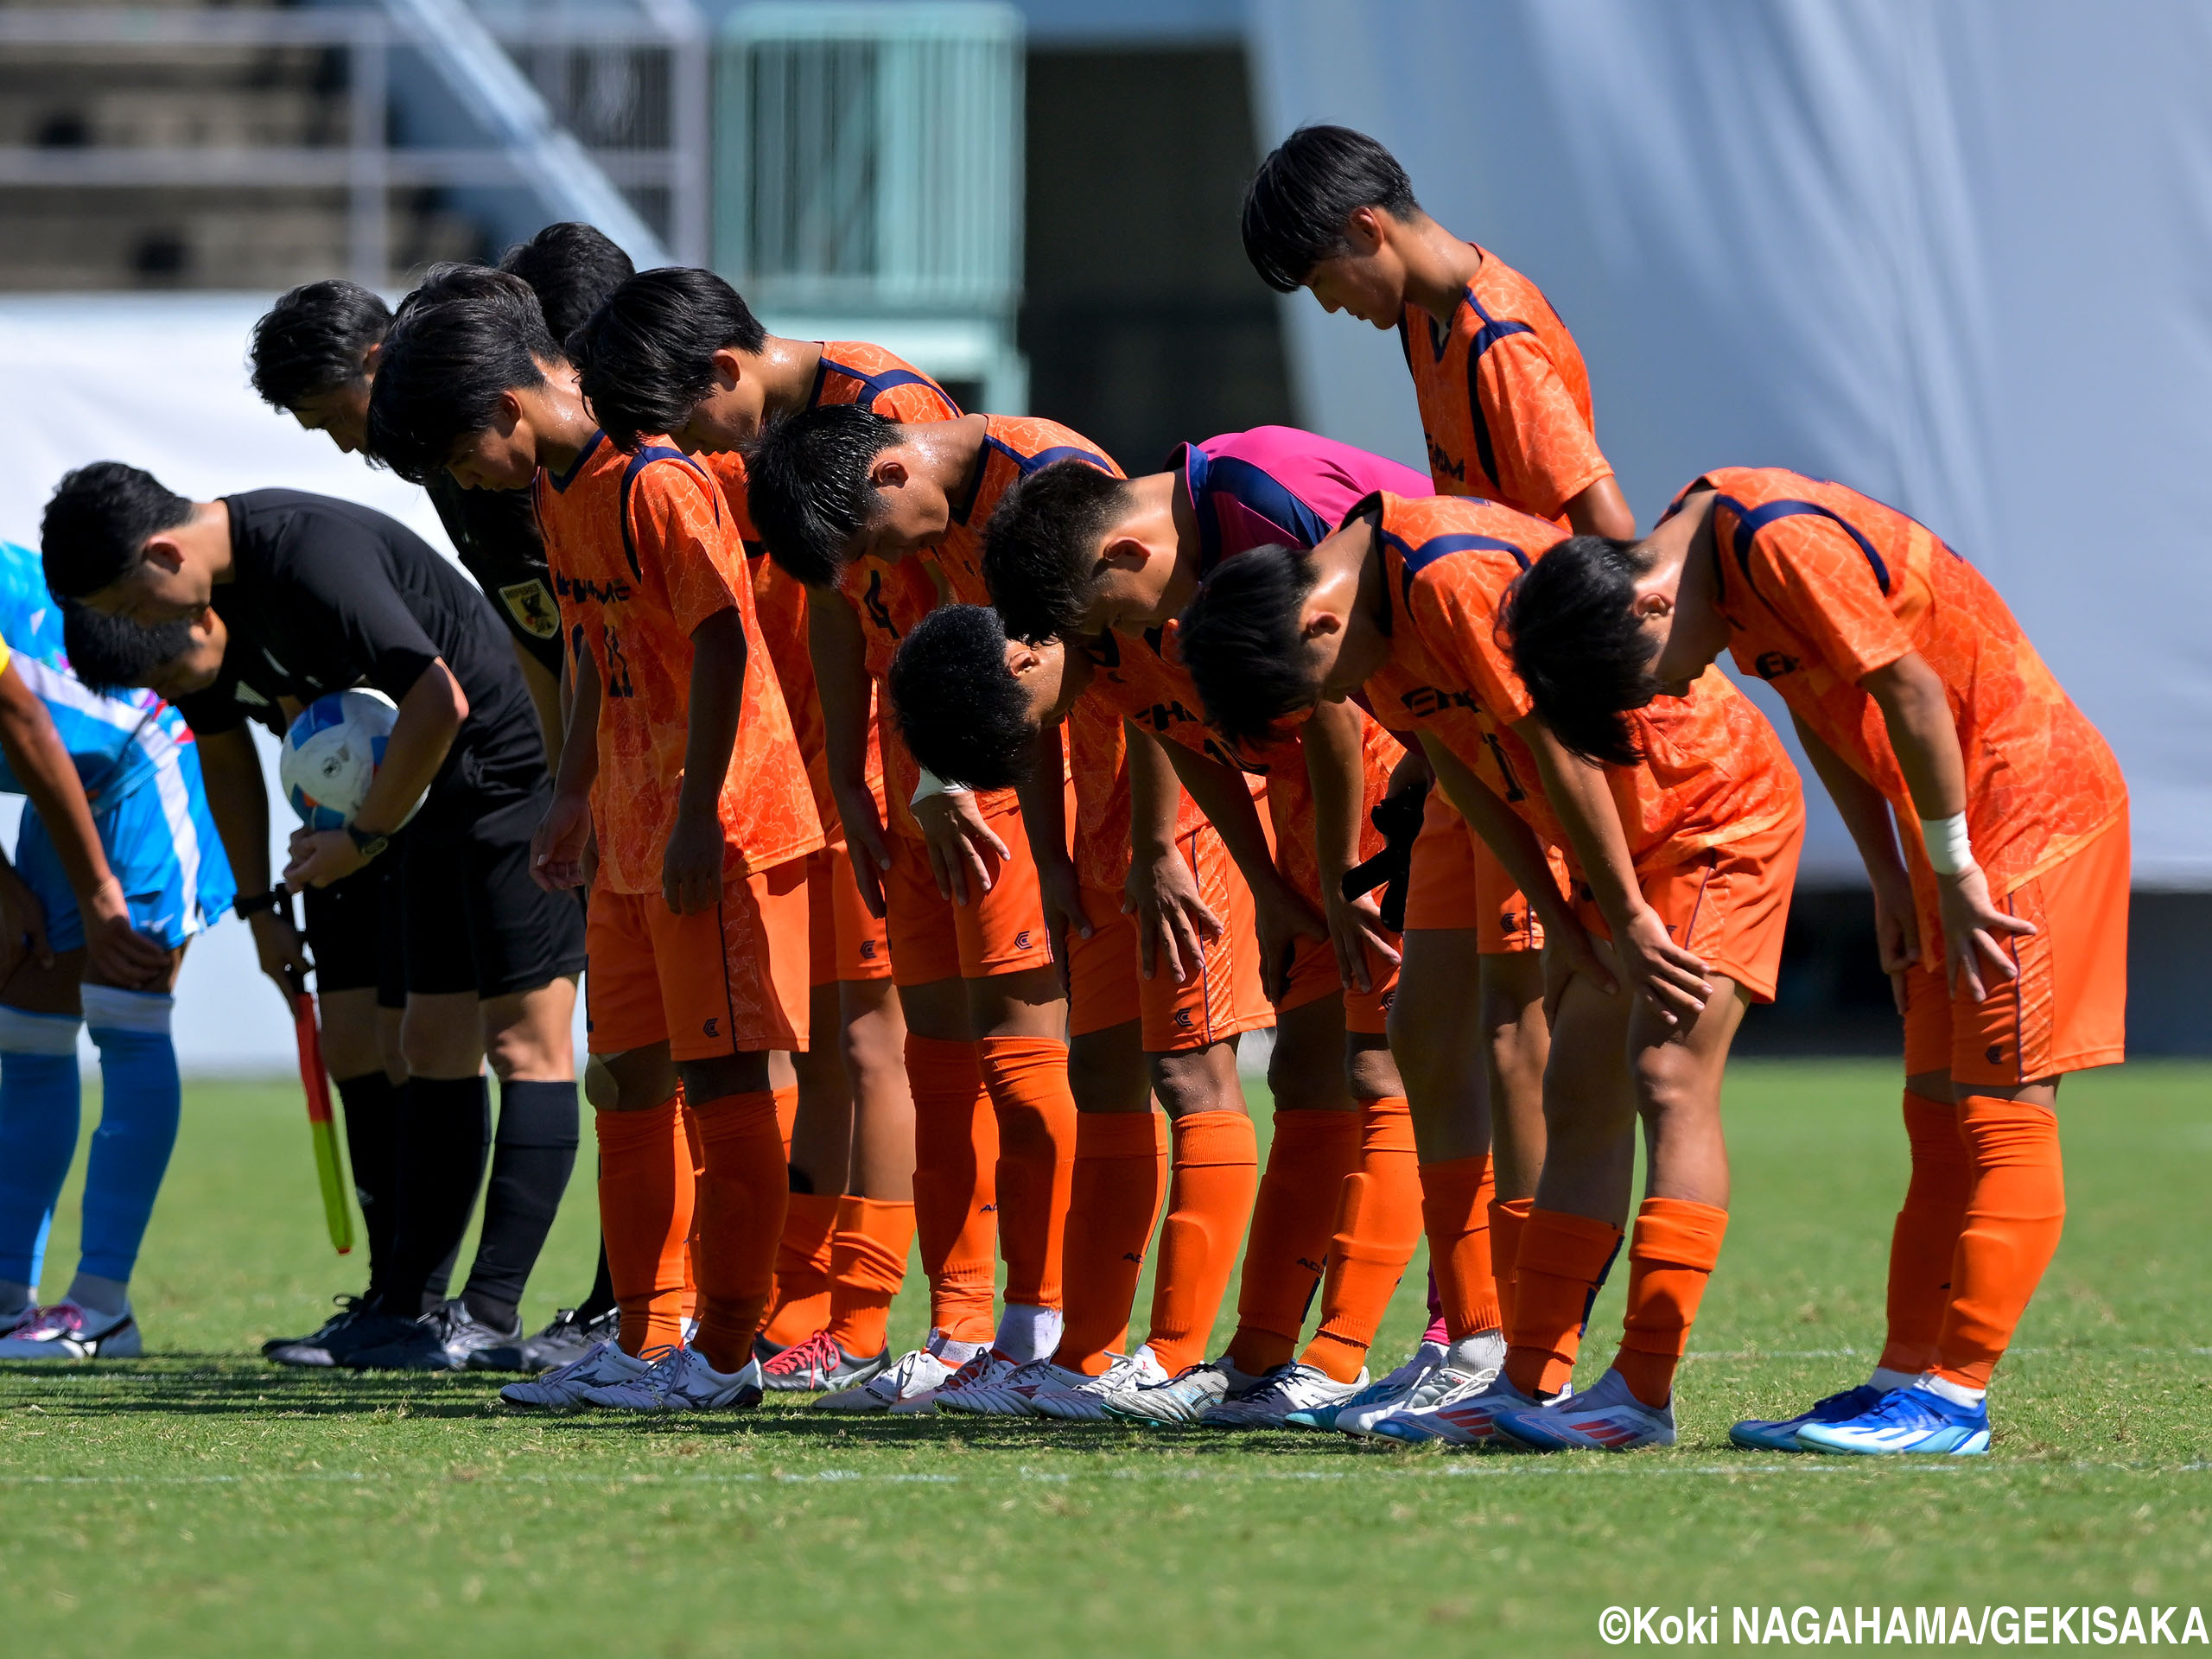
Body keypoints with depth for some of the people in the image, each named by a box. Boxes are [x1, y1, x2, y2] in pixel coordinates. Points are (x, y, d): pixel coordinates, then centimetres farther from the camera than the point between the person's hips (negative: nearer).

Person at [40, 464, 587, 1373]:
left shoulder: (311, 555, -28)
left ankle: (493, 1307, -15)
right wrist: (260, 906, 17)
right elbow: (225, 754, 18)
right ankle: (406, 1305, 10)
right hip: (437, 801, 10)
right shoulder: (198, 603, 1)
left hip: (519, 765, -10)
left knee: (524, 1039, -10)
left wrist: (362, 839, -18)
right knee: (435, 1045, 9)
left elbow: (439, 700, -29)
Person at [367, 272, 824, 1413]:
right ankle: (646, 1341, 15)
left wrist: (697, 815, -20)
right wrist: (573, 793, 20)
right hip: (628, 825, 10)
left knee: (721, 1077, -6)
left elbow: (723, 641, -20)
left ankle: (726, 1353, -4)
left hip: (718, 819, -10)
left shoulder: (654, 482, -18)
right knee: (633, 1073, 10)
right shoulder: (553, 487, 11)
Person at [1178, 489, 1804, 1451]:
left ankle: (1645, 1394, -18)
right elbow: (1460, 760, 8)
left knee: (1668, 1075, -16)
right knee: (1582, 1106, 6)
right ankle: (1531, 1384, 7)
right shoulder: (1369, 618, 0)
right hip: (1621, 844, 9)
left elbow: (1557, 744, -24)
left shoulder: (1458, 577, -28)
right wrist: (1563, 924, 5)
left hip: (1721, 804, -9)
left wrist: (1628, 914, -16)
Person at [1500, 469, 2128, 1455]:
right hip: (1961, 818, 10)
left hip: (2028, 798, -10)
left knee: (2001, 1108, -9)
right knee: (1939, 1111, 9)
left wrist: (1952, 866, -13)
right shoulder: (1703, 537, 6)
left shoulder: (1784, 544, -23)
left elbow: (1910, 690, -22)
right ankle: (1907, 1374, 10)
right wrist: (1891, 878, 10)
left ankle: (1954, 1395, -10)